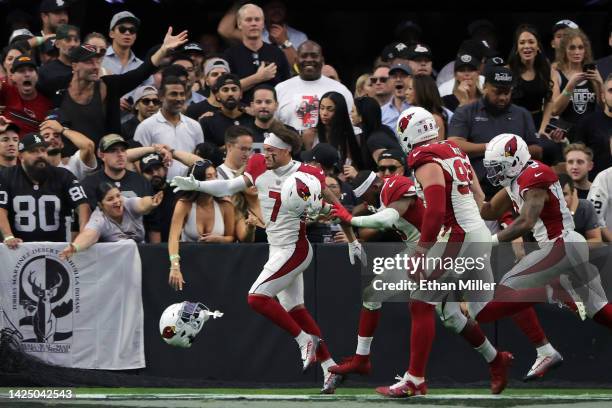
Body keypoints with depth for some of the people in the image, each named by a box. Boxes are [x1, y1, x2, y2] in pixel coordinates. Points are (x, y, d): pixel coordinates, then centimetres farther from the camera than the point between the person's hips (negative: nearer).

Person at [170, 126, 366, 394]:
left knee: (257, 297, -18)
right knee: (295, 309, 9)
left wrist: (353, 242, -4)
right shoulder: (259, 167, 0)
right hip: (277, 249, 8)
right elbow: (230, 187, 11)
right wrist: (195, 186, 1)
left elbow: (335, 206, -7)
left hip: (294, 249, -8)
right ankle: (330, 368, 14)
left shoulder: (306, 176, -16)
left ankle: (306, 340, -5)